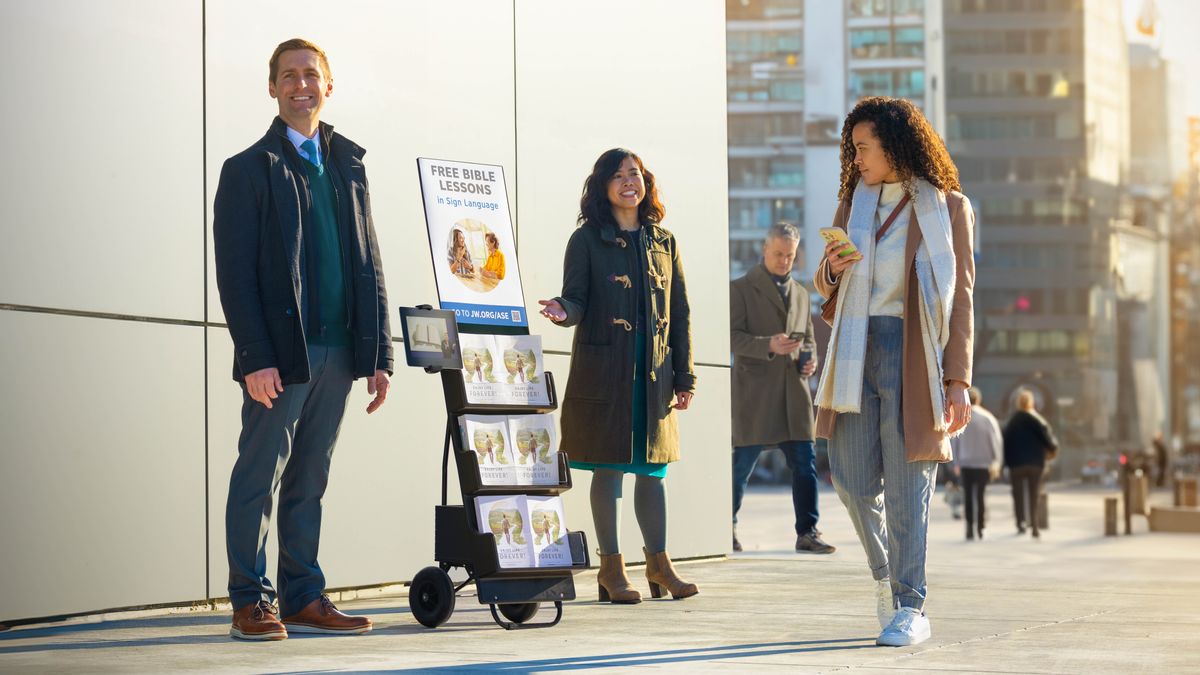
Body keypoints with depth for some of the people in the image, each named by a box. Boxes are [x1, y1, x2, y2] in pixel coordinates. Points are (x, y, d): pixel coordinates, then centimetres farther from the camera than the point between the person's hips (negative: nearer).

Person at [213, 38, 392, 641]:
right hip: (281, 354, -5)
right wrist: (255, 358, -15)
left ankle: (304, 599, 14)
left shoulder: (347, 163, 17)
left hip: (338, 352, 5)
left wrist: (379, 354, 9)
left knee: (309, 483, 10)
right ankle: (251, 603, 4)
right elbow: (234, 274, -6)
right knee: (259, 478, -2)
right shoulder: (249, 169, 0)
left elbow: (369, 264, 16)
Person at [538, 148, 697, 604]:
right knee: (608, 467, -1)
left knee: (652, 468, 7)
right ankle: (611, 567, 7)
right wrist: (563, 311, -30)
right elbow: (577, 301, -5)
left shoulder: (663, 242, 13)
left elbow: (680, 313, 13)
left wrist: (684, 377, 8)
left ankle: (659, 563, 16)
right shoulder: (587, 240, 1)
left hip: (653, 373, 4)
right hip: (604, 370, -3)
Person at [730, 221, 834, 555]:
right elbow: (731, 336, -8)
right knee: (742, 465, 1)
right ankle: (727, 527, 14)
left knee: (805, 463, -2)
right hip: (754, 393, -5)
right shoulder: (741, 289, 1)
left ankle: (807, 532, 1)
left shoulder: (800, 293, 20)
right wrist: (768, 345, -22)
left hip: (794, 392, 5)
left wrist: (810, 359, 4)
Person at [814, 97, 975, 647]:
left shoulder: (946, 208, 3)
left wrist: (959, 380, -8)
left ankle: (910, 607, 0)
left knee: (907, 482, -5)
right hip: (854, 351, 5)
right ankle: (885, 574, 26)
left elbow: (960, 298, -1)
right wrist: (831, 270, -2)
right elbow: (825, 287, 23)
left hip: (911, 351, -5)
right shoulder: (853, 203, 17)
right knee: (851, 477, 3)